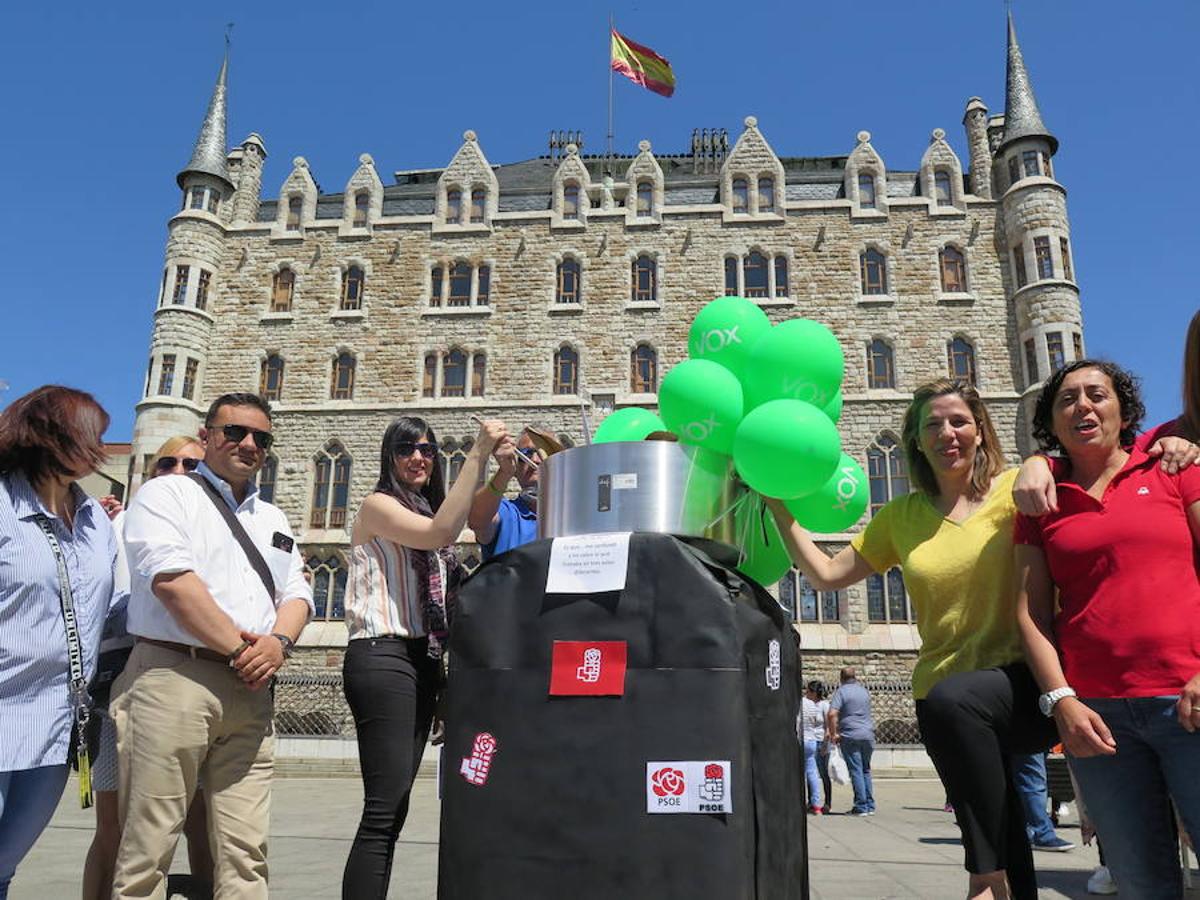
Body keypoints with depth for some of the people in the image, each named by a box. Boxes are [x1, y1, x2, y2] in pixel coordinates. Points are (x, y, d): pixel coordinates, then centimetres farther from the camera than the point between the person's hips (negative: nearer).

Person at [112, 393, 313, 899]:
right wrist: (239, 649, -11)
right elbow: (172, 580, -12)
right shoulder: (165, 495, 3)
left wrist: (279, 641, -6)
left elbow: (296, 593, 17)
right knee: (148, 847, -1)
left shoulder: (272, 519, 22)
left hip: (250, 690, 6)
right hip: (172, 677, -5)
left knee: (246, 851, 5)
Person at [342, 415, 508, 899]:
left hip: (422, 662, 9)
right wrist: (478, 454, -19)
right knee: (384, 811, -14)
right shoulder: (378, 505, -2)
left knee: (393, 809, 9)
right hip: (383, 657, -9)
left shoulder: (425, 512, 23)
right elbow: (443, 532, -20)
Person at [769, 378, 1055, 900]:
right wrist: (777, 504, 5)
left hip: (1027, 684, -4)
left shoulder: (1012, 490, -1)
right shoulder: (901, 516, 9)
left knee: (950, 699, -35)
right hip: (943, 699, 4)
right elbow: (825, 575, 8)